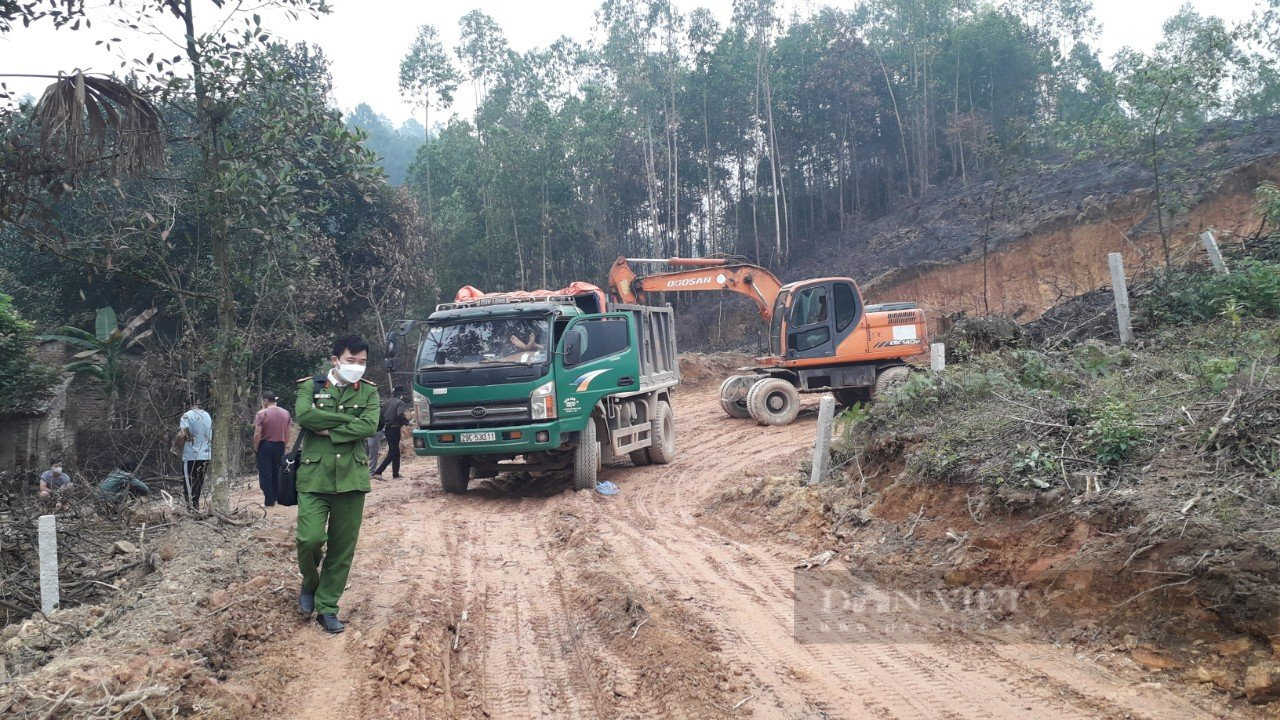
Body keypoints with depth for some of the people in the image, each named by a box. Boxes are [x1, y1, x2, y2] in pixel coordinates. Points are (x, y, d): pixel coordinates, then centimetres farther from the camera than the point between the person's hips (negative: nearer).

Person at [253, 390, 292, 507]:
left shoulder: (261, 414, -11)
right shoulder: (285, 413, 4)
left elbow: (257, 434, -14)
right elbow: (287, 433, 8)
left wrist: (255, 448, -2)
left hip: (265, 446, -4)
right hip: (280, 446, 4)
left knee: (265, 474, 3)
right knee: (277, 472, 15)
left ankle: (269, 501, 2)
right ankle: (277, 497, 18)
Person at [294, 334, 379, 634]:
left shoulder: (369, 392, 8)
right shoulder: (311, 386, 6)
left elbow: (369, 426, -10)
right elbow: (304, 416, -14)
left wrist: (329, 431, -11)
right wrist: (347, 419, -10)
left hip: (351, 478, 2)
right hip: (315, 477, -1)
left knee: (343, 547, 4)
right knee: (310, 539, -14)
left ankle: (327, 607, 19)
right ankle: (310, 583, 19)